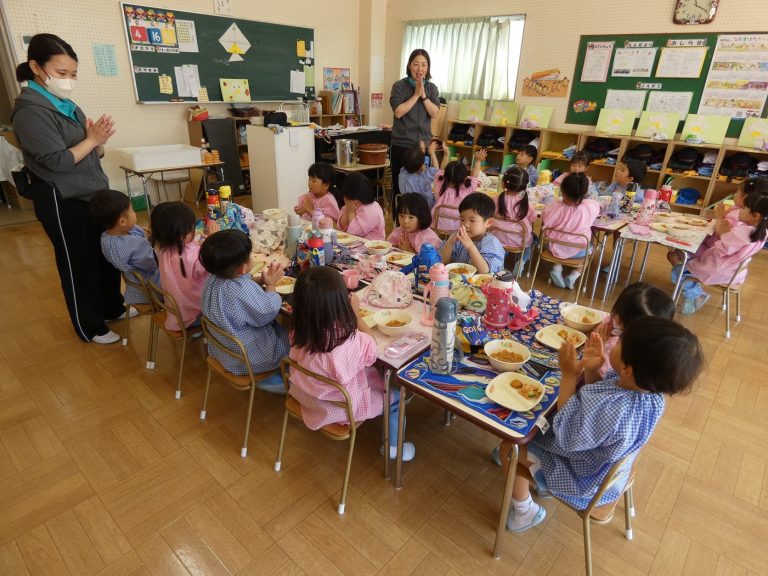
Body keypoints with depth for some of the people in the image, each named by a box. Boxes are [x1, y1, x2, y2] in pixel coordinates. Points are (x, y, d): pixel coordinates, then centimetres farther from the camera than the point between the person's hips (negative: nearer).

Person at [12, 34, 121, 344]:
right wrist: (91, 139, -13)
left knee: (108, 254, 17)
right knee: (79, 263, 4)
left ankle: (113, 307, 36)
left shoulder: (67, 106, 11)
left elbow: (95, 153, 9)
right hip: (62, 202, -8)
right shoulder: (30, 111, -14)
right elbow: (57, 161, -20)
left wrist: (99, 140, -12)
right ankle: (90, 327, 20)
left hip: (93, 193, 8)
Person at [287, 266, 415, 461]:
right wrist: (356, 313, -6)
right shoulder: (353, 342, -37)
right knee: (395, 394, 18)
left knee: (374, 373, 28)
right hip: (344, 408, -5)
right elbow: (372, 346, -12)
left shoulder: (298, 335, -22)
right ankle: (392, 446, 38)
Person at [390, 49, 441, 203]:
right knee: (399, 185, 3)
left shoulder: (432, 88, 8)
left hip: (424, 144, 3)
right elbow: (398, 112, -13)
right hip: (401, 144, -3)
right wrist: (416, 94, -12)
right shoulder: (399, 86, -2)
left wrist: (423, 95, -12)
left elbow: (434, 113, -2)